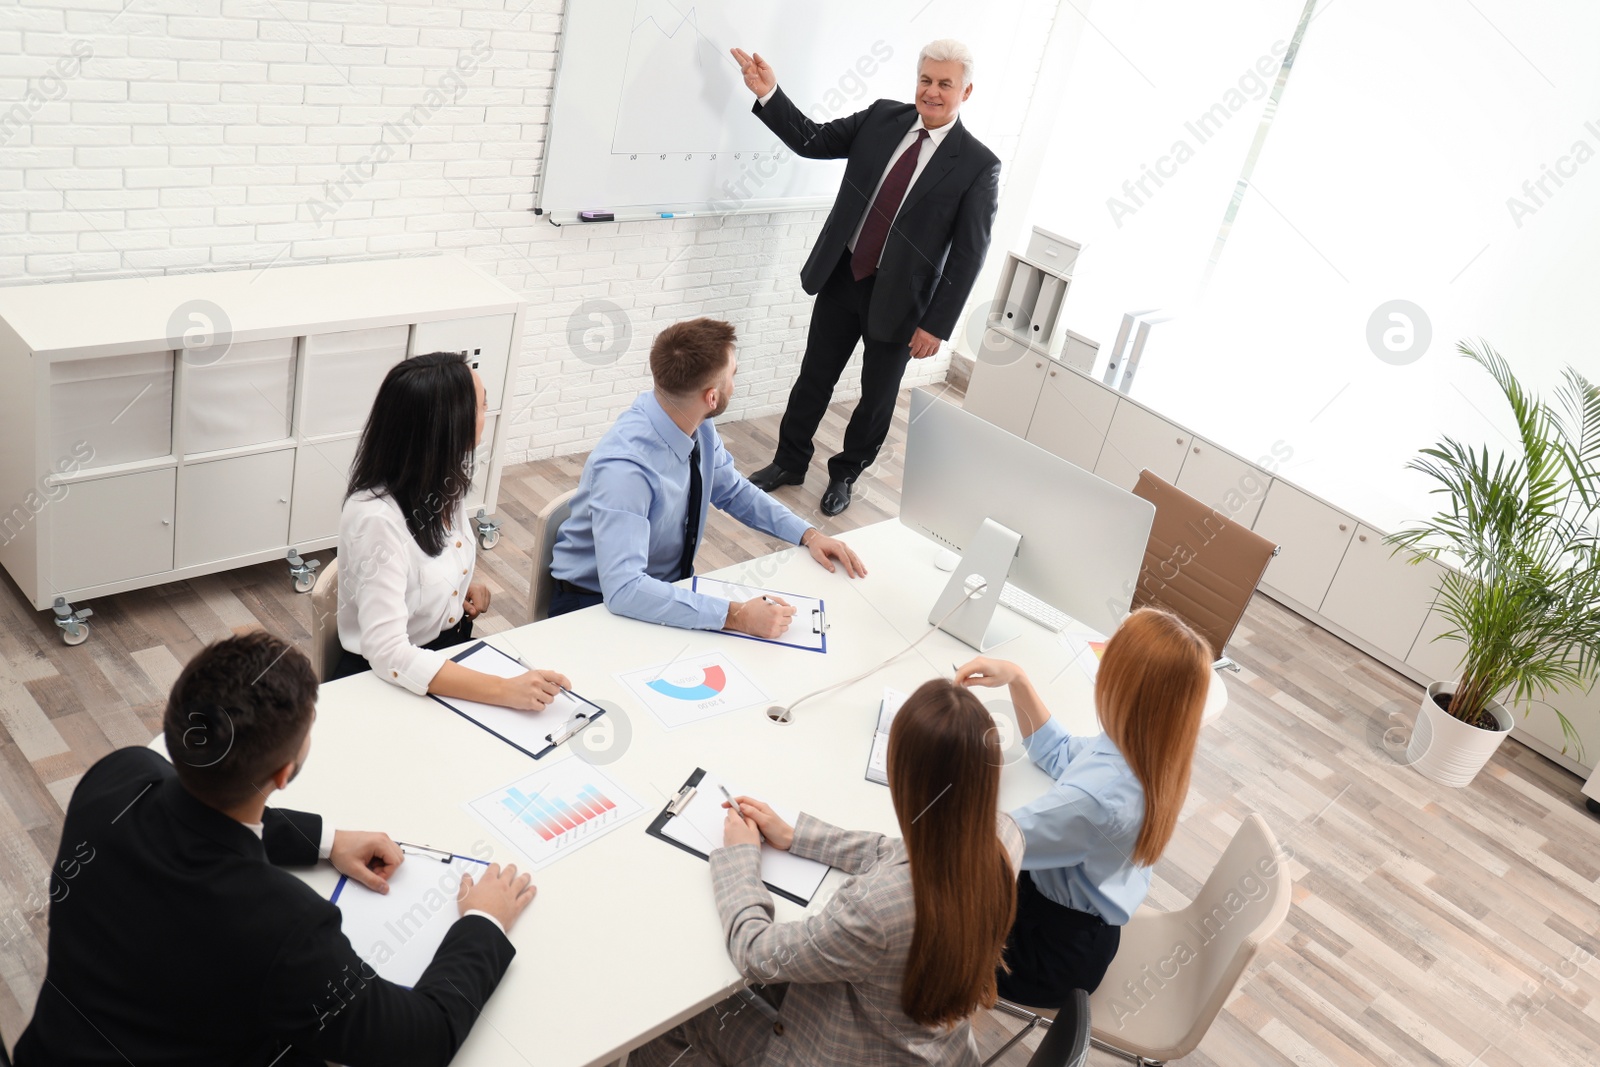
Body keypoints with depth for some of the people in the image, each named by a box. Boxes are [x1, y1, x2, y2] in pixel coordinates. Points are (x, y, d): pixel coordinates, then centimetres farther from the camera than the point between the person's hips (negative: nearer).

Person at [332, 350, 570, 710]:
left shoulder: (444, 480, -4)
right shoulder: (377, 518, -27)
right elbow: (389, 655, -32)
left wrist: (466, 585, -1)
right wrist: (505, 691, -37)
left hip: (454, 651, 7)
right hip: (390, 682, -7)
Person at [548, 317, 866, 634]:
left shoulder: (699, 428, -10)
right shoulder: (624, 467, -32)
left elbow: (735, 492, 9)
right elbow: (623, 589, -39)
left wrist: (808, 534, -5)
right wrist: (737, 615, -41)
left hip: (674, 581, 8)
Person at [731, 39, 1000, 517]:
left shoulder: (979, 166, -13)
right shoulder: (882, 117, -2)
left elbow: (968, 255, -12)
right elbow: (813, 141, 1)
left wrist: (937, 324, -14)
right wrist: (770, 96, -14)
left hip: (898, 297, -3)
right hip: (841, 277, 3)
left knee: (876, 397, 13)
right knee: (814, 378, 15)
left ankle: (844, 475, 36)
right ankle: (790, 462, 35)